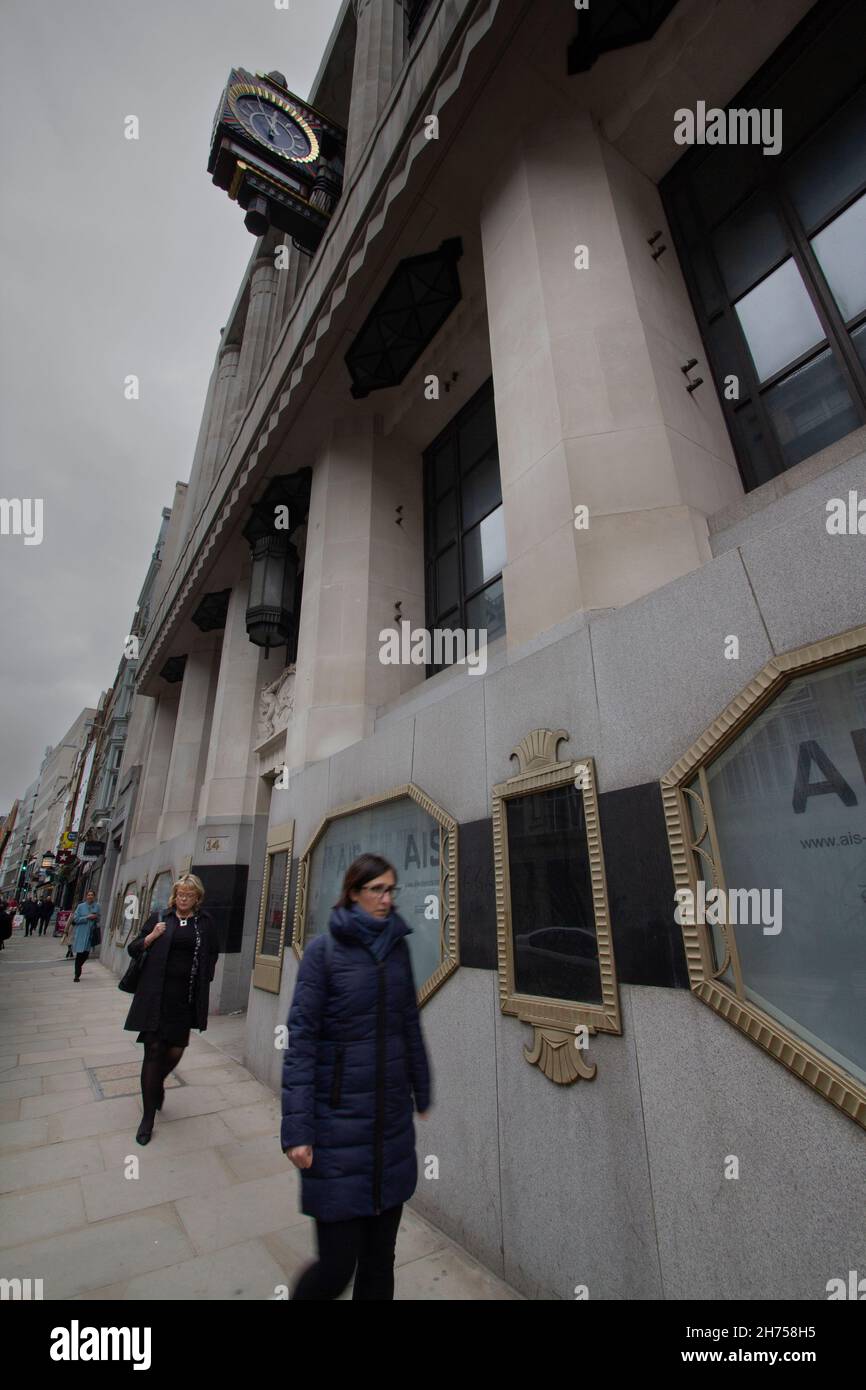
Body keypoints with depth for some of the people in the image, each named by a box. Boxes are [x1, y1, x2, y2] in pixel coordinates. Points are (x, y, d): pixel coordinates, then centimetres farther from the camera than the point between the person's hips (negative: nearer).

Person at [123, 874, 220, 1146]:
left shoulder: (205, 923, 3)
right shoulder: (159, 918, 2)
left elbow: (213, 955, 12)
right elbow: (133, 950, 6)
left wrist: (203, 978, 0)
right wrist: (152, 936, -12)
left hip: (185, 998, 1)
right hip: (156, 996, -1)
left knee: (175, 1052, 8)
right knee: (154, 1050, 2)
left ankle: (158, 1082, 43)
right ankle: (148, 1117, 20)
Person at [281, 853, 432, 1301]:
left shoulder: (397, 946, 2)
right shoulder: (324, 950, -12)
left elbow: (410, 1026, 10)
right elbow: (300, 1040, -12)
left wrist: (422, 1094, 14)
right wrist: (297, 1128, -14)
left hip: (392, 1118, 4)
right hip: (339, 1118, -4)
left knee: (380, 1255, 14)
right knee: (337, 1262, 5)